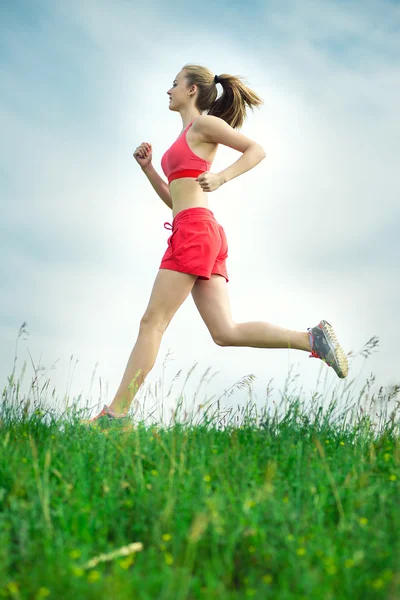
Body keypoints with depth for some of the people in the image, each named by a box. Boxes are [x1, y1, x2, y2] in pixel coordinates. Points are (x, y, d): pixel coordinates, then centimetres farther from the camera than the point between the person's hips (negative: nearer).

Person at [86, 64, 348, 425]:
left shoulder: (204, 124, 3)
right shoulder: (188, 138, 27)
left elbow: (256, 150, -4)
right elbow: (174, 200, 28)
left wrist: (222, 178, -17)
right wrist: (147, 168, 17)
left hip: (194, 230, -9)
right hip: (201, 235, 9)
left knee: (152, 322, -8)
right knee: (226, 332, -1)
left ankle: (116, 413, -6)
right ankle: (311, 339, -7)